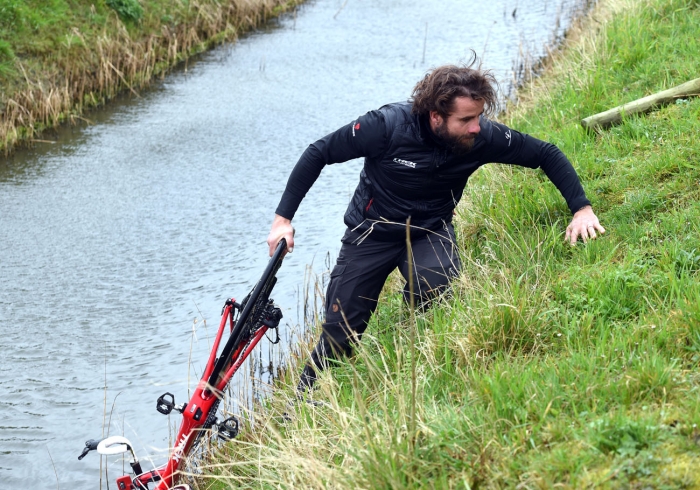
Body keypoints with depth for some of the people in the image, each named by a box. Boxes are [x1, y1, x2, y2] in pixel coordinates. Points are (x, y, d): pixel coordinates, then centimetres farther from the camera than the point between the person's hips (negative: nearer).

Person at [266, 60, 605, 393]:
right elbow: (318, 154, -16)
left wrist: (582, 209, -18)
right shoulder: (389, 125, -27)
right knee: (339, 333, -3)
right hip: (372, 233, -1)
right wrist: (283, 218, -18)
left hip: (430, 231, 1)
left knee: (437, 286, -32)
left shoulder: (483, 137, -20)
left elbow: (546, 155, -7)